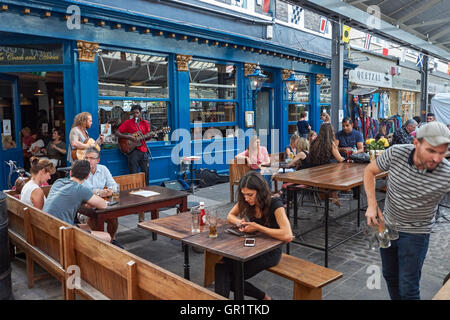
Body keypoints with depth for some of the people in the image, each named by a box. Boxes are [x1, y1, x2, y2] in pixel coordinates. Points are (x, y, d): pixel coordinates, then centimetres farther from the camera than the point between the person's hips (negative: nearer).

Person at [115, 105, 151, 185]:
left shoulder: (145, 123, 11)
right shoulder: (128, 122, 1)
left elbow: (148, 135, 13)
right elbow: (117, 133, -3)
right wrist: (127, 137, -17)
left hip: (143, 150, 3)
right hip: (132, 150, -3)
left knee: (145, 172, 5)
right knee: (134, 173, -3)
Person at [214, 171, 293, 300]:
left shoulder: (275, 204, -21)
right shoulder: (244, 202, -4)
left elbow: (288, 236, -32)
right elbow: (230, 216, 13)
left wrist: (257, 227, -28)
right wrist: (239, 222, -11)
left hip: (270, 252, -6)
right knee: (220, 267, -17)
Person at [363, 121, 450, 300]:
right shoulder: (396, 153, -20)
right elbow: (370, 171, -4)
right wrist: (372, 205, -12)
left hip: (416, 234, -3)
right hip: (387, 225, 3)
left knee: (408, 288, 1)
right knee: (389, 276, 23)